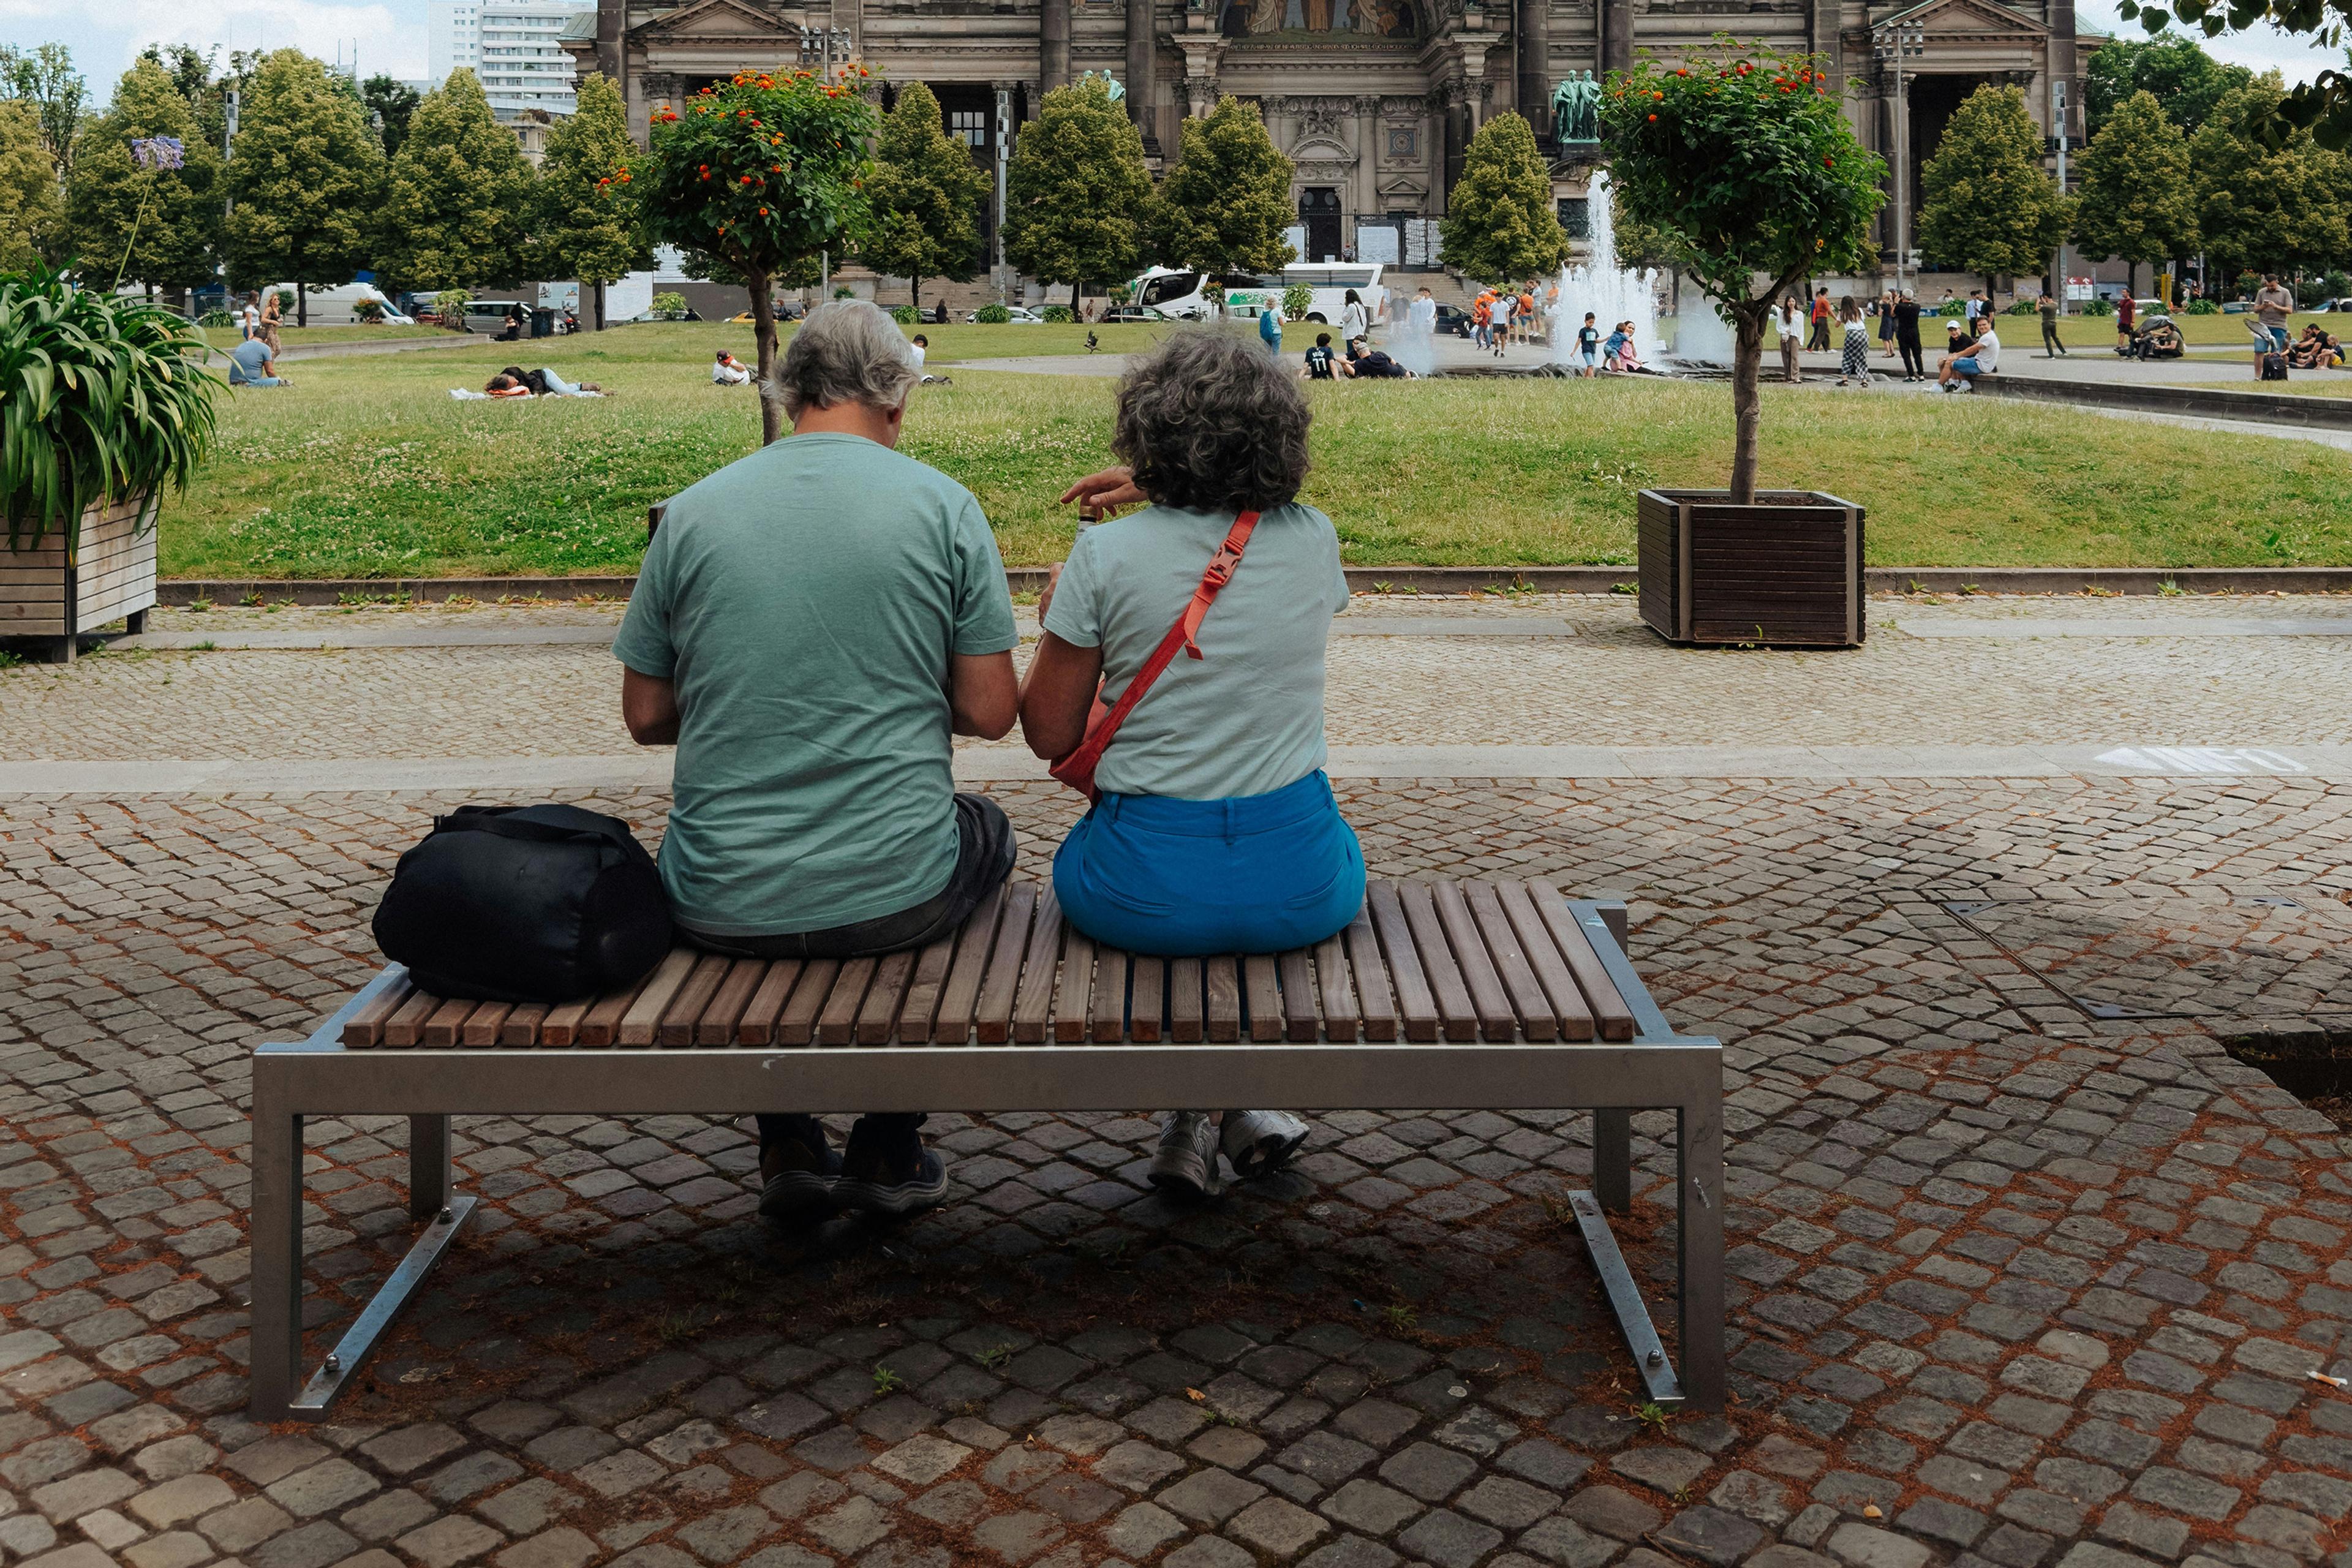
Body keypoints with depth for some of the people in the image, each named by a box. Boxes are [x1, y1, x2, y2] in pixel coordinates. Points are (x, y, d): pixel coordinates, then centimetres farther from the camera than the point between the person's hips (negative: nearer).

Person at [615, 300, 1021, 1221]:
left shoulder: (692, 512, -1)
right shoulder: (943, 505, -6)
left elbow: (645, 716, 5)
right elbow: (991, 714, -4)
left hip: (721, 909, 2)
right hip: (896, 900, -1)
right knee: (985, 835, 33)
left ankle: (790, 1145, 31)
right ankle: (887, 1144, 32)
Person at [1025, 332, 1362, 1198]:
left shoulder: (1106, 556, -11)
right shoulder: (1313, 539, -1)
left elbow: (1049, 734, -2)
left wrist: (1053, 621, 15)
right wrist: (1158, 495, 27)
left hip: (1146, 894, -2)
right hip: (1299, 890, 2)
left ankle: (1191, 1115, 26)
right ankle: (1244, 1102, 31)